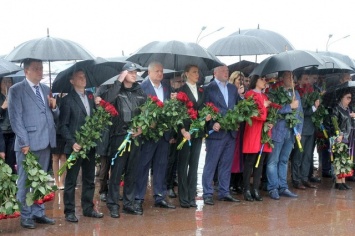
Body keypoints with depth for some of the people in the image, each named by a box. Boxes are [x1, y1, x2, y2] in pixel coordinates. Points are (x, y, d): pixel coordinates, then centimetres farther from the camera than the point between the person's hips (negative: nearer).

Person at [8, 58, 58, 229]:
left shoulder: (46, 90, 15)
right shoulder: (16, 90, -4)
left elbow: (54, 115, 21)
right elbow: (15, 119, -9)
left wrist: (54, 107, -3)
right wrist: (24, 142, -15)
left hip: (45, 143, 6)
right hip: (28, 144, -6)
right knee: (25, 181, 1)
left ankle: (38, 213, 21)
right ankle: (26, 216, 9)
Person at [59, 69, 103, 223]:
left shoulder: (90, 97, 11)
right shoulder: (68, 100, -4)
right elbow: (63, 125, -8)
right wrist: (72, 142, -17)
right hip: (75, 146, -5)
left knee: (89, 179, 11)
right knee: (71, 180, 2)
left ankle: (88, 208, 21)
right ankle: (69, 211, 8)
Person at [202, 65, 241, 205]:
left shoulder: (232, 88, 14)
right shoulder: (208, 89, -4)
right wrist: (213, 123, -19)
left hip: (231, 132, 6)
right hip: (216, 131, -6)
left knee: (226, 164, 10)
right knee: (211, 164, 0)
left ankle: (224, 192, 18)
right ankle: (207, 194, 5)